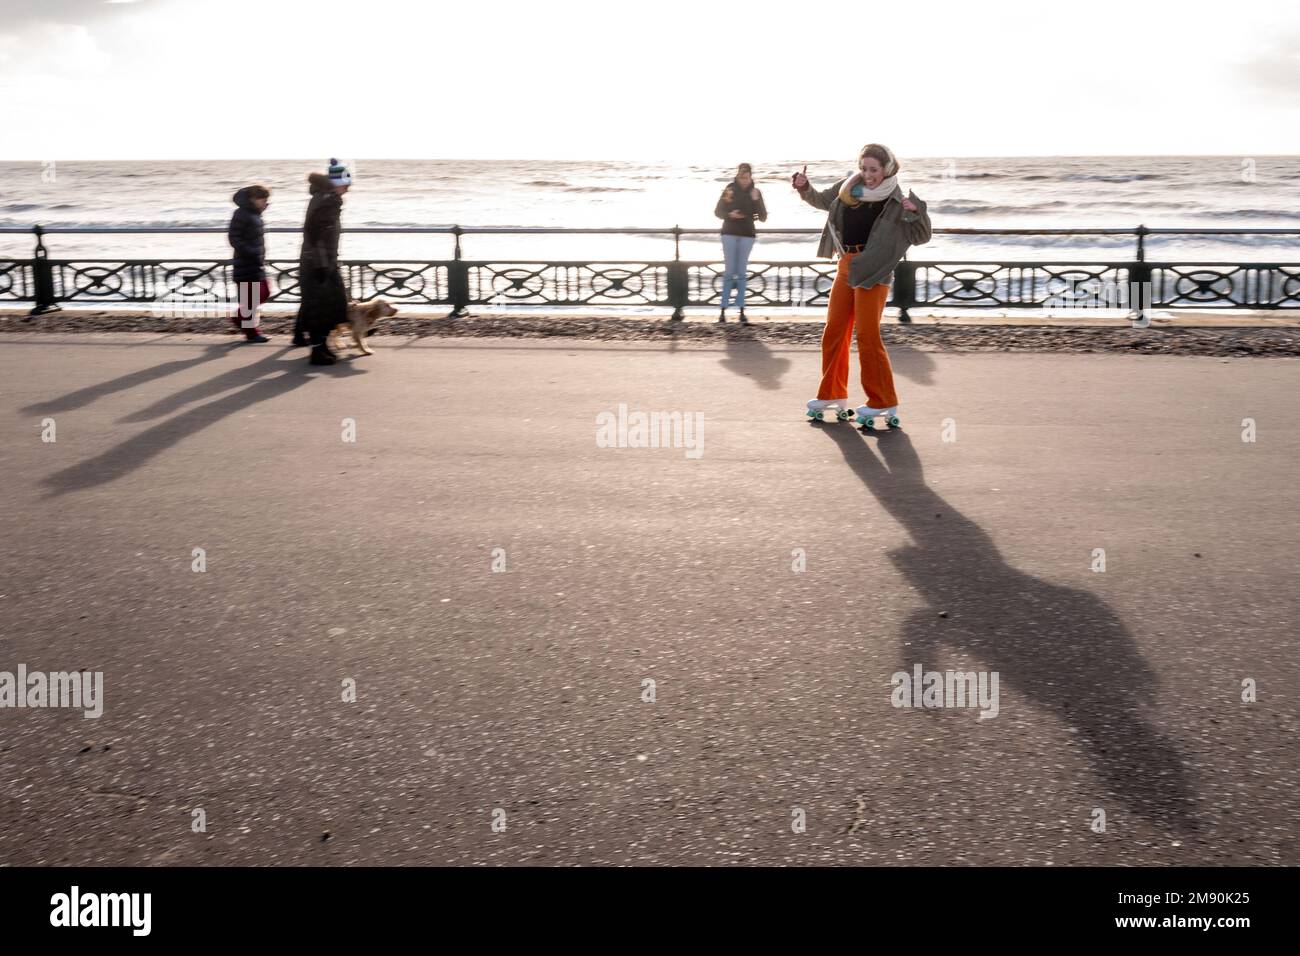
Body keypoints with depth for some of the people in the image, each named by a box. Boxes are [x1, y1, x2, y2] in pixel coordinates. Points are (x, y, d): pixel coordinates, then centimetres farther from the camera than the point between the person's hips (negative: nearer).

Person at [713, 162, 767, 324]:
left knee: (742, 272, 3)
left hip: (747, 235, 1)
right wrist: (730, 215, -17)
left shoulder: (755, 192, 1)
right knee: (729, 271, -3)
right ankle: (723, 310, 0)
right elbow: (717, 212, 3)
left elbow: (763, 218, -2)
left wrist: (756, 201, -15)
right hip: (730, 233, -1)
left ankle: (741, 311, 4)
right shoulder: (729, 189, -3)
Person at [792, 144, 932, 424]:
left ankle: (883, 401, 2)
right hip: (846, 265, 6)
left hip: (873, 271, -6)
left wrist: (916, 212, -25)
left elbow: (920, 237, -8)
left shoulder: (895, 201, -9)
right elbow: (821, 200, 25)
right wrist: (804, 187, 7)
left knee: (867, 335, -8)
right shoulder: (848, 188, 6)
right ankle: (832, 393, 24)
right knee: (834, 331, 10)